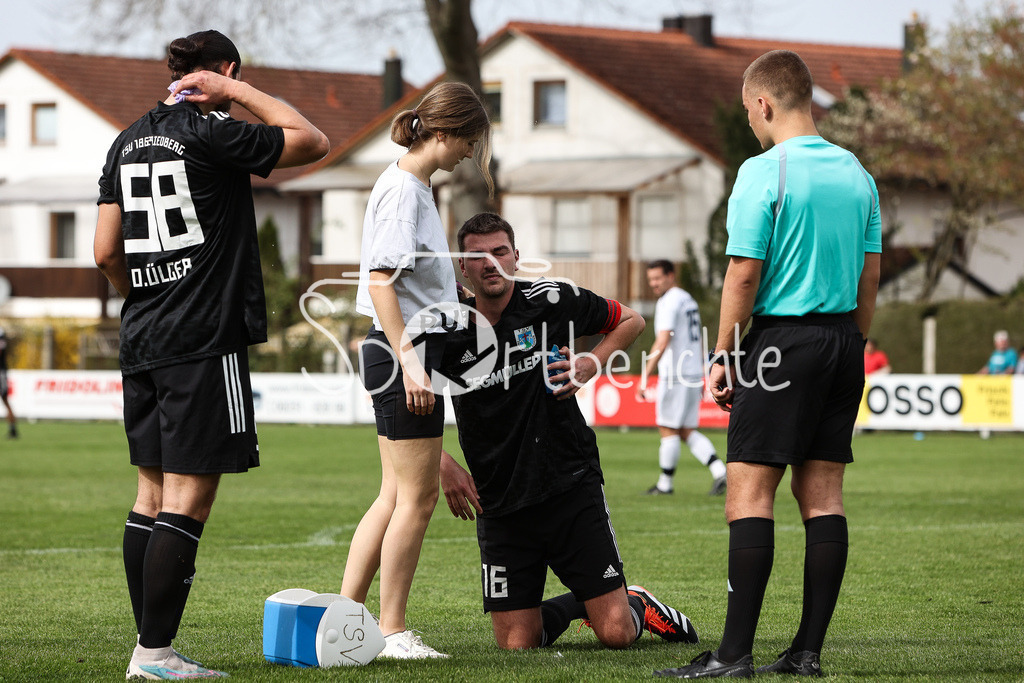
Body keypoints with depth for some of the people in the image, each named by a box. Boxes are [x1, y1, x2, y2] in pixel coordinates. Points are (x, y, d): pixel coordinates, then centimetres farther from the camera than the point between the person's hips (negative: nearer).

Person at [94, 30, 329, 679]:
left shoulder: (129, 141, 12)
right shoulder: (211, 134, -10)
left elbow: (106, 253, 12)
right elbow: (314, 141, -3)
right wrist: (240, 91, 1)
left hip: (143, 336, 8)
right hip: (205, 340, -8)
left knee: (153, 492, 13)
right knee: (189, 499, -6)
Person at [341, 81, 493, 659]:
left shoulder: (415, 187, 17)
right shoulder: (403, 189, -13)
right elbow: (381, 280, -20)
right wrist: (409, 359, -23)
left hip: (408, 346, 10)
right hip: (405, 349, -10)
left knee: (397, 496, 11)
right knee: (418, 494, -5)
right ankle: (393, 632, 1)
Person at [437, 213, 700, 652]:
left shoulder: (552, 301, -5)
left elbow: (630, 321, 12)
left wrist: (591, 365, -5)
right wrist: (442, 465, -5)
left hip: (571, 488, -1)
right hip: (499, 507, 1)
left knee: (616, 635, -7)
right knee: (516, 645, -3)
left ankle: (638, 606, 29)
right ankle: (569, 606, 29)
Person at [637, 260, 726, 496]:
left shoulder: (669, 302, -12)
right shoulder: (688, 299, 18)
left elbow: (662, 343, -21)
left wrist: (645, 376, -22)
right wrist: (701, 378, 27)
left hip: (675, 377, -9)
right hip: (694, 374, 9)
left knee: (668, 430, 0)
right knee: (687, 432, 8)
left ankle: (665, 483, 6)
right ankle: (719, 472, -4)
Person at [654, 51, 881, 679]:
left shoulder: (763, 173, -10)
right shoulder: (857, 174, 11)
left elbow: (745, 274, -12)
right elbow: (870, 279, 13)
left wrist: (724, 359, -4)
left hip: (783, 338, -7)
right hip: (843, 341, 7)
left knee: (750, 491, -6)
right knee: (823, 493, 7)